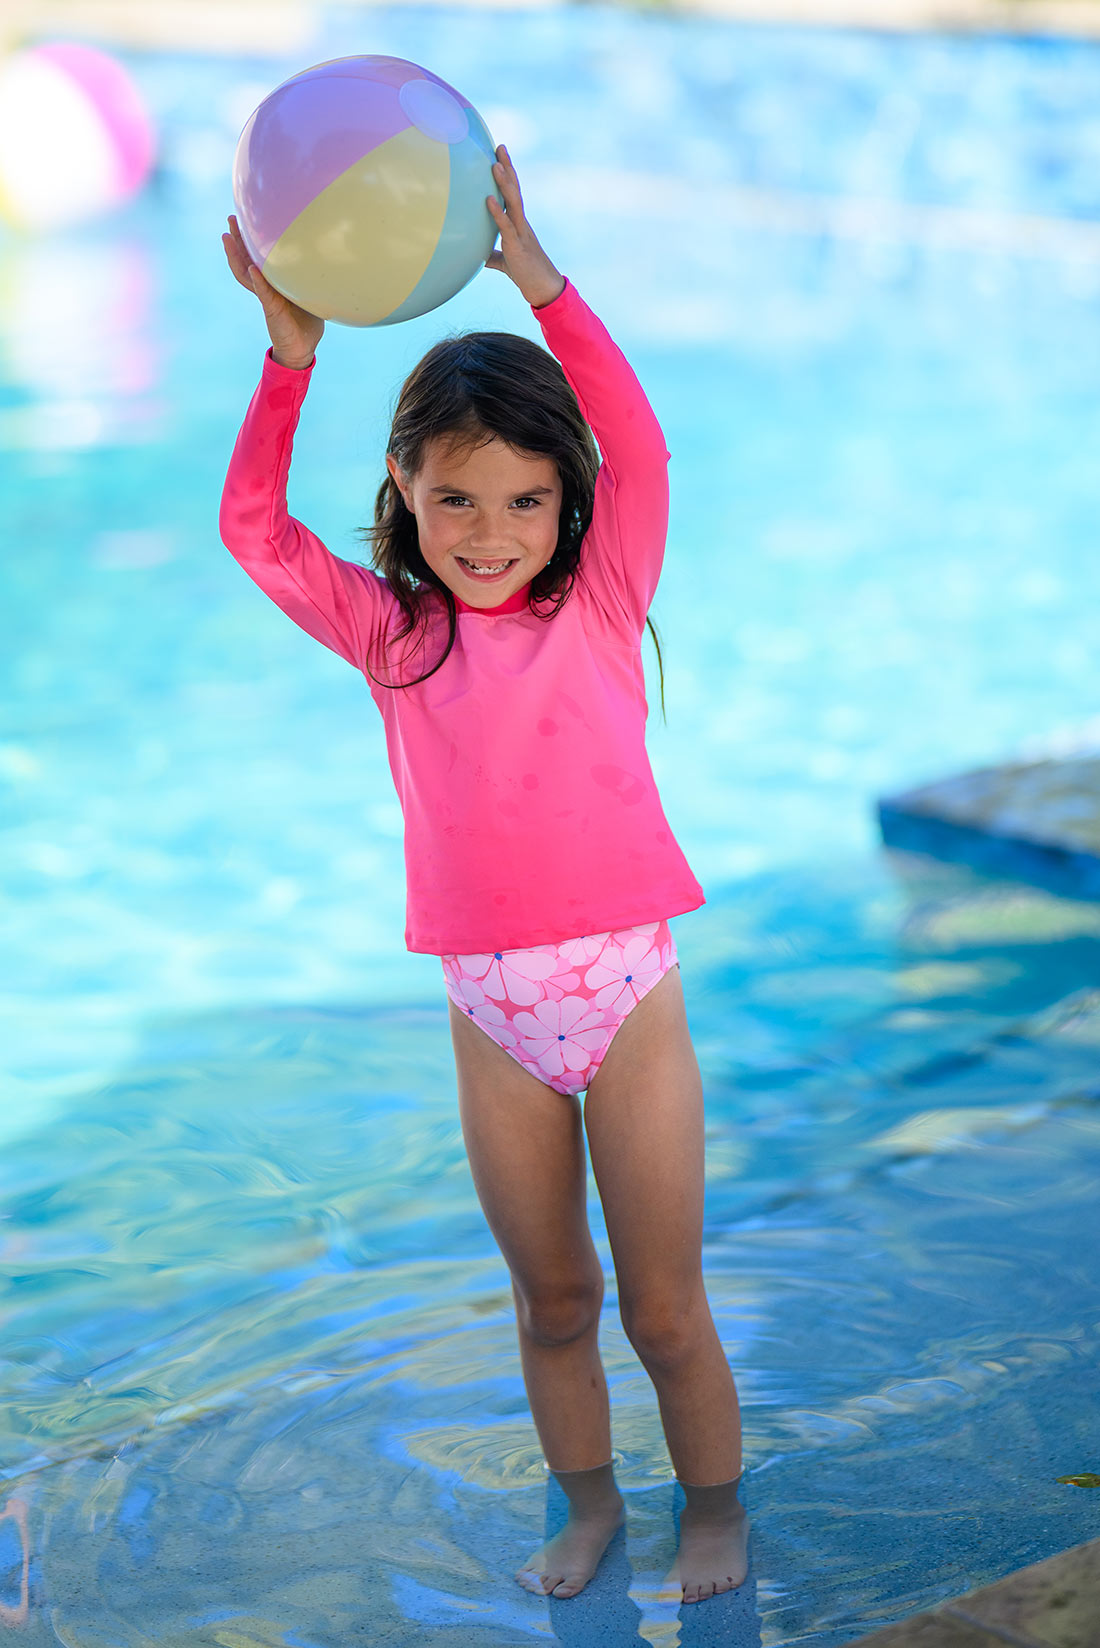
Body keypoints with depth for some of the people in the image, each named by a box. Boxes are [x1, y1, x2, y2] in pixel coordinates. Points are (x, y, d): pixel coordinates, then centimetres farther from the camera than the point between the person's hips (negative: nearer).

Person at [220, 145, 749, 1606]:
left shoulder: (598, 603, -2)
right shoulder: (388, 633, 3)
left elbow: (638, 448, -15)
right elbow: (254, 528, -2)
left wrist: (536, 276, -19)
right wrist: (292, 352, -10)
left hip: (627, 993, -2)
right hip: (490, 1017, 2)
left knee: (665, 1304, 8)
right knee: (551, 1298, 16)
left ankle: (714, 1507, 28)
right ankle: (586, 1503, 35)